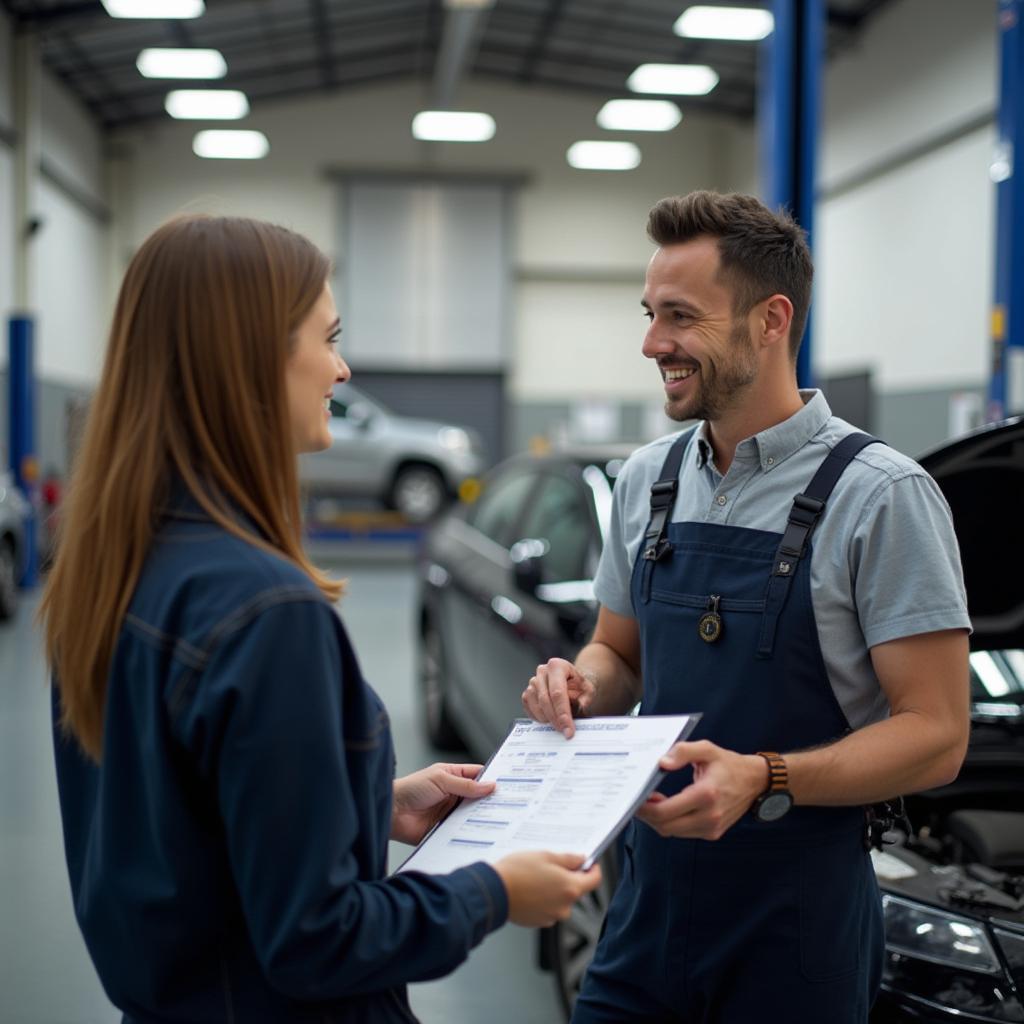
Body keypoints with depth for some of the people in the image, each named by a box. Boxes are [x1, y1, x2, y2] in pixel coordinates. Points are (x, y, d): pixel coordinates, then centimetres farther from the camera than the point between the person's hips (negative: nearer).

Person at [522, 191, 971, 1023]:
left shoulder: (879, 495, -13)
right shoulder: (648, 480, 7)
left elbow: (936, 734, -14)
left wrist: (764, 778, -29)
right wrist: (581, 686, -5)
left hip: (799, 923, -5)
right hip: (651, 896, 5)